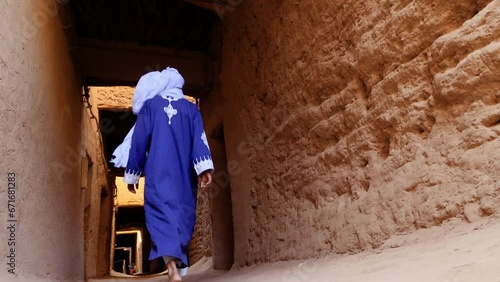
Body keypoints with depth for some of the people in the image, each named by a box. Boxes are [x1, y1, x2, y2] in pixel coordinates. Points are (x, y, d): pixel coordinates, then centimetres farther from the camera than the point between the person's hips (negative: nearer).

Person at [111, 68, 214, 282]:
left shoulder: (149, 105, 8)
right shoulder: (191, 108, 13)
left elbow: (139, 141, 4)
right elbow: (199, 138, -1)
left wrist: (132, 174, 8)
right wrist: (205, 169, -10)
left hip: (158, 172, -3)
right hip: (185, 174, 3)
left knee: (162, 212, -12)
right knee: (183, 213, 12)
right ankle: (178, 261, 16)